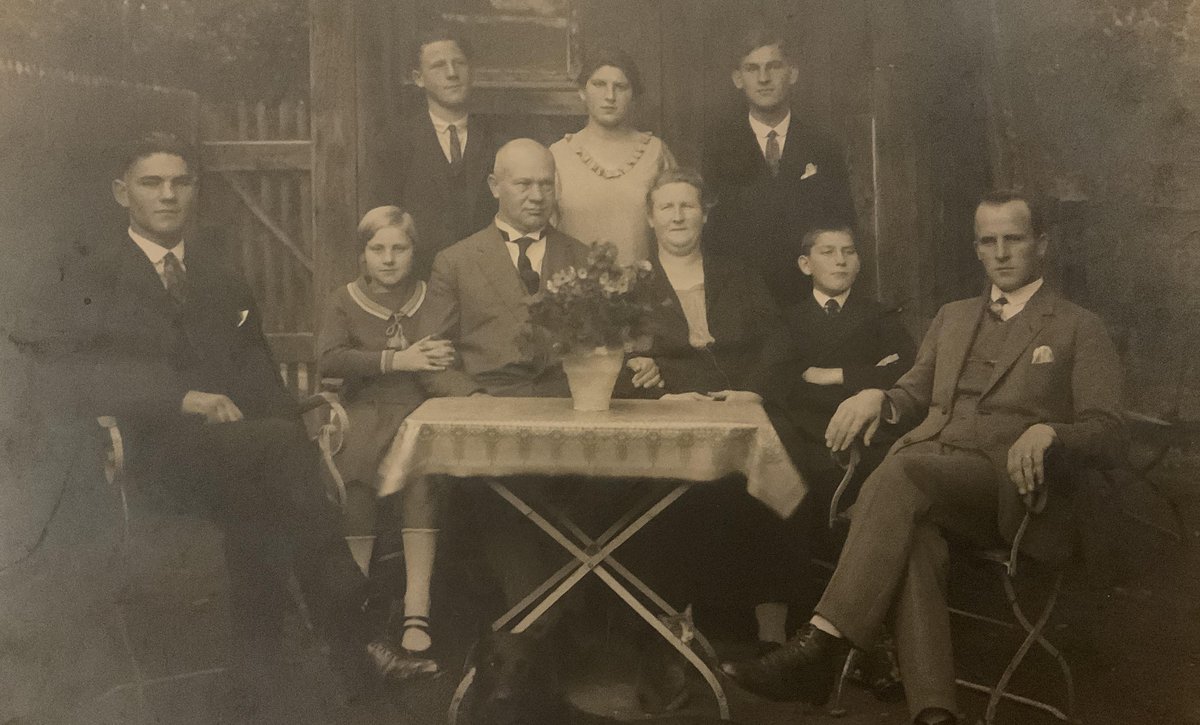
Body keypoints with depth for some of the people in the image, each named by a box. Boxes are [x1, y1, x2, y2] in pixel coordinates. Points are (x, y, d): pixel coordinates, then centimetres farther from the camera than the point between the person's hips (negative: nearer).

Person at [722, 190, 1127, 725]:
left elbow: (1108, 435, 7)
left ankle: (819, 647, -41)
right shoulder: (952, 318, 31)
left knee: (902, 472, -36)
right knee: (910, 538, -35)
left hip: (1006, 486, -4)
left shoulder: (1080, 330, 15)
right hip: (925, 470, 4)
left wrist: (1046, 433, -16)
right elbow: (916, 394, 28)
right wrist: (878, 397, 2)